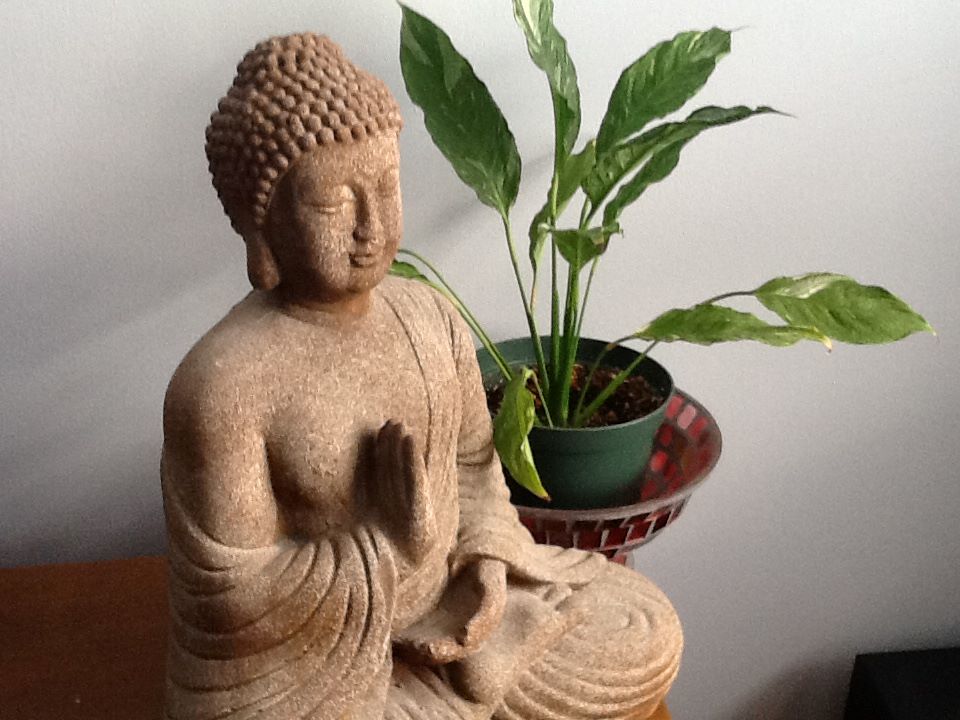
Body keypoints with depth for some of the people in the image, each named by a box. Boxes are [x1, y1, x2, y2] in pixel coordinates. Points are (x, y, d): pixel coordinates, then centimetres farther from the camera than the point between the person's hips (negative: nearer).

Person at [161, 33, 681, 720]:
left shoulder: (432, 316, -8)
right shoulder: (221, 384, -27)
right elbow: (232, 598, -22)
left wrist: (484, 568, -10)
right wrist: (393, 540, -28)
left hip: (440, 600, 6)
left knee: (645, 635, 10)